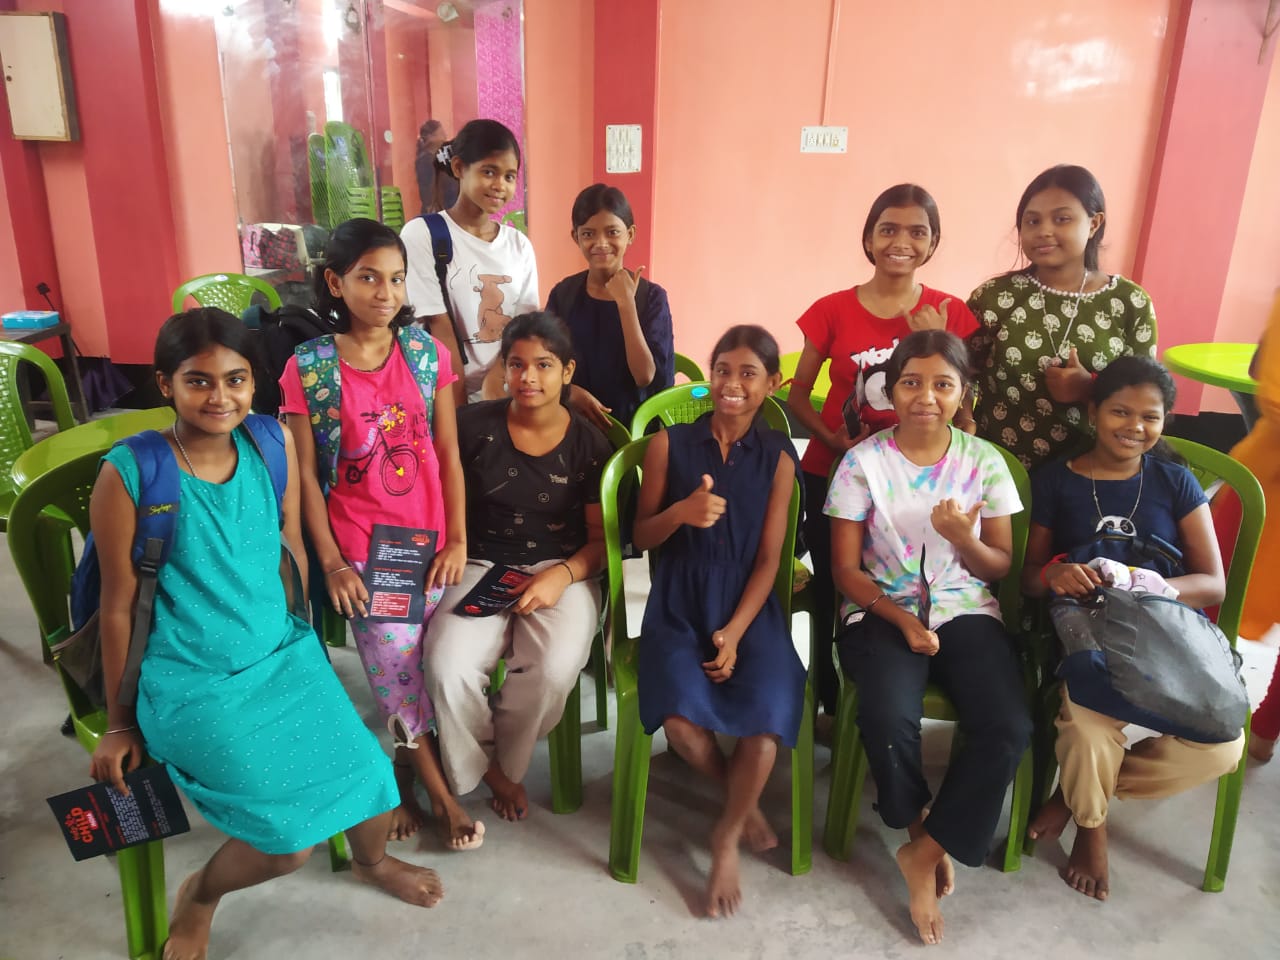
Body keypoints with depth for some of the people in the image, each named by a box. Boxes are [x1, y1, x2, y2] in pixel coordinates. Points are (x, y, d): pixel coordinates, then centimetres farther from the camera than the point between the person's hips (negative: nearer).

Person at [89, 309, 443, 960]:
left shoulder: (273, 444, -4)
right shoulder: (128, 474, -15)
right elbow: (118, 606, -6)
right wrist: (120, 722, 3)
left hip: (282, 657, 4)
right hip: (193, 683, -4)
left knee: (370, 781, -5)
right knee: (290, 841, -12)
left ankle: (371, 861, 33)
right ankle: (200, 896, 24)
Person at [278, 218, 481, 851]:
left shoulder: (426, 353, 0)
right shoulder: (307, 368, -6)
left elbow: (449, 454, 2)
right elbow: (306, 475, -3)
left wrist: (457, 539, -2)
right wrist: (331, 564, -7)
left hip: (426, 539, 2)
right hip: (358, 550, -2)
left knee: (416, 669, 1)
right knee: (398, 673, -6)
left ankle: (404, 778, 28)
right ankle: (440, 794, 14)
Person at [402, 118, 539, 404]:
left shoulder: (519, 244, 5)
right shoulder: (422, 234, -7)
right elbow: (439, 327, -10)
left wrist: (494, 382, -15)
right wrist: (460, 405, -12)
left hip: (508, 394, 3)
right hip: (449, 394, -3)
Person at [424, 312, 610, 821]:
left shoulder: (588, 444, 0)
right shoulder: (473, 425, -1)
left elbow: (601, 538, 1)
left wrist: (562, 575, -16)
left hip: (562, 569, 0)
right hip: (483, 565, 1)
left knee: (556, 668, -30)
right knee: (449, 667, -27)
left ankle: (505, 762, 5)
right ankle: (484, 768, 7)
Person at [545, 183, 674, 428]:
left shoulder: (652, 296, -4)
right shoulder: (563, 294, 1)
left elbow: (646, 377, -12)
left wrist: (626, 304, -17)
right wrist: (573, 392, -15)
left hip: (634, 421, -2)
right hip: (575, 421, 2)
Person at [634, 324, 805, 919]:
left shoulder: (777, 456, 3)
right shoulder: (669, 443, 2)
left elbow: (769, 558, 0)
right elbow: (642, 537, 5)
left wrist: (734, 632, -12)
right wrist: (681, 512, -17)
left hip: (749, 604, 1)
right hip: (679, 602, 0)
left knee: (769, 715, -26)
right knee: (682, 720, -25)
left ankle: (726, 836, 4)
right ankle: (743, 802, 11)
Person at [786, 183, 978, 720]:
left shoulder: (950, 314, -1)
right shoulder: (833, 310, -2)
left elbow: (957, 409, 0)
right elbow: (797, 394, 2)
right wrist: (834, 438, -15)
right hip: (831, 475, 0)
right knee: (831, 593, 7)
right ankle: (830, 703, 28)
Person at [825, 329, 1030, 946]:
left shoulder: (984, 460, 2)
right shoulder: (863, 462, -4)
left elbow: (1000, 567, 5)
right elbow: (846, 569, -3)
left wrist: (962, 537, -17)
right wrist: (902, 618, -17)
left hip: (966, 611, 2)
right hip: (881, 612, -2)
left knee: (1008, 728, -24)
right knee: (887, 720, -30)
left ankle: (925, 852, -2)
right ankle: (922, 828, 5)